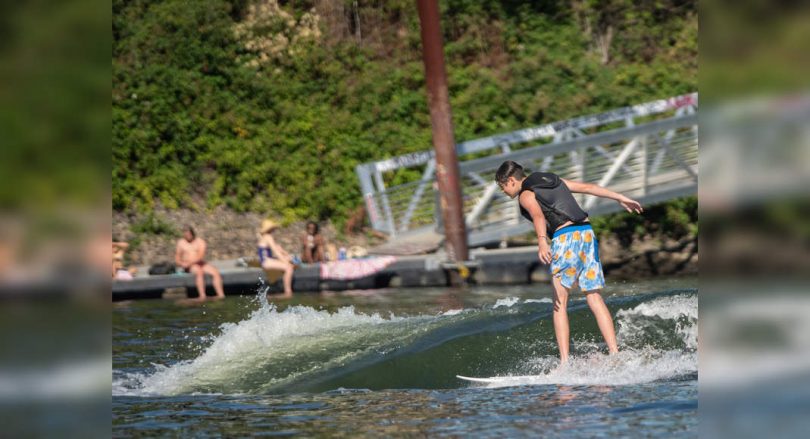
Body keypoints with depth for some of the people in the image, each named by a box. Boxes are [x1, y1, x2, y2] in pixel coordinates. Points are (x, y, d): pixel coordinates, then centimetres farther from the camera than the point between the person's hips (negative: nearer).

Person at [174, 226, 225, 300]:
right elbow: (177, 259, 4)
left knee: (215, 272, -24)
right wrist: (182, 263, -19)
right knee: (199, 271, -37)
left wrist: (190, 262, -25)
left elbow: (200, 256, -11)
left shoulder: (200, 241, 3)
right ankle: (202, 295, -47)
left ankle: (221, 295, -32)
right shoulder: (180, 242, 5)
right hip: (188, 267, -2)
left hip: (201, 263, 2)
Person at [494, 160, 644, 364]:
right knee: (595, 299, 6)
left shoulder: (525, 195, 1)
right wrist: (621, 198, 25)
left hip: (566, 237, -7)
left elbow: (538, 216, -21)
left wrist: (541, 241, -38)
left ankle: (564, 361, -12)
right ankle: (615, 354, -3)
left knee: (560, 303, -4)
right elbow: (588, 187, 21)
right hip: (587, 232, 7)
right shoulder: (552, 179, 23)